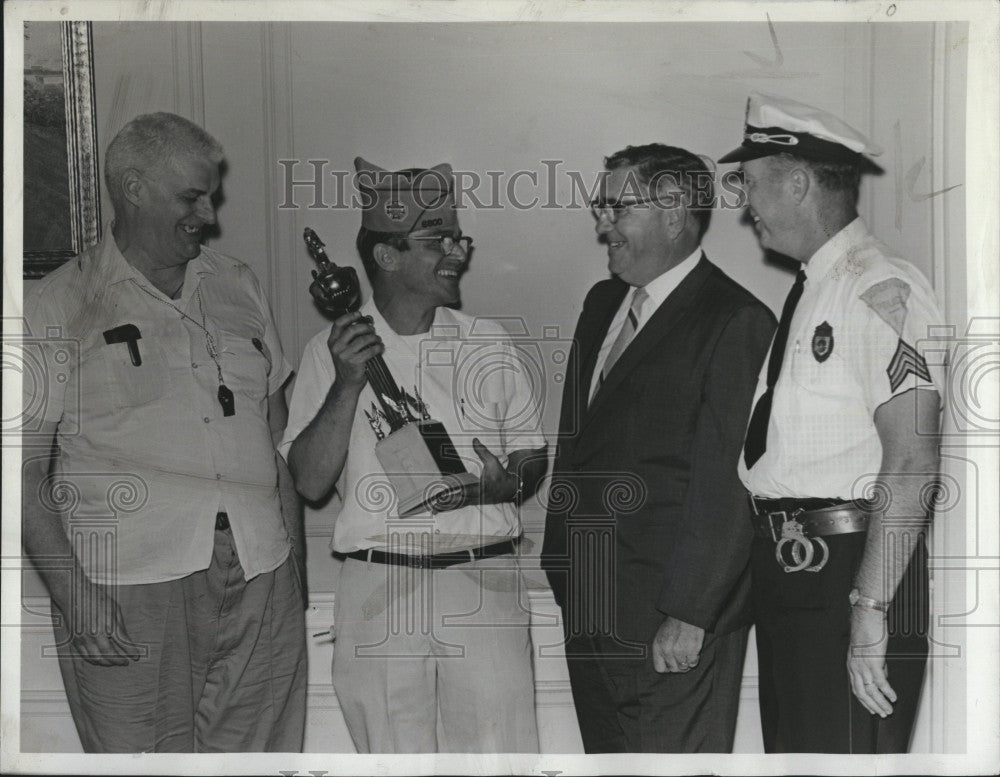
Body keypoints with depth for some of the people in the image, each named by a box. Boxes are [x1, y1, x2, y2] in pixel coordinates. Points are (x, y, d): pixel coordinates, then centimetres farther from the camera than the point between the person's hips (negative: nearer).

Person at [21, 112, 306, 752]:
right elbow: (26, 471, -3)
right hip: (128, 590, -4)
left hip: (261, 583, 4)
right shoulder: (57, 308, 2)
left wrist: (295, 566, 13)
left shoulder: (239, 286, 16)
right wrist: (72, 592, -13)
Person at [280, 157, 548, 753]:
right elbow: (311, 482, -3)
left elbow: (534, 457, 14)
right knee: (393, 752, 6)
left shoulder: (487, 344, 9)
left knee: (497, 750, -3)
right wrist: (348, 384, -15)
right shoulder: (331, 351, 3)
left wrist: (504, 484, -10)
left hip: (482, 578, 1)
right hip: (378, 586, -1)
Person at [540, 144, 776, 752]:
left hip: (673, 624, -8)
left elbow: (721, 480, -17)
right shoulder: (603, 303, 14)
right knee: (606, 752, 15)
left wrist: (688, 614, -19)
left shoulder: (735, 321, -12)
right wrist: (560, 563, 13)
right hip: (588, 606, 8)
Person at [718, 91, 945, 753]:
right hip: (788, 573, 9)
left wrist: (870, 609, -23)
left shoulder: (881, 290, -13)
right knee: (791, 753, 15)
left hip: (853, 568, -9)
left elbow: (912, 463, -20)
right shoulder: (808, 294, 15)